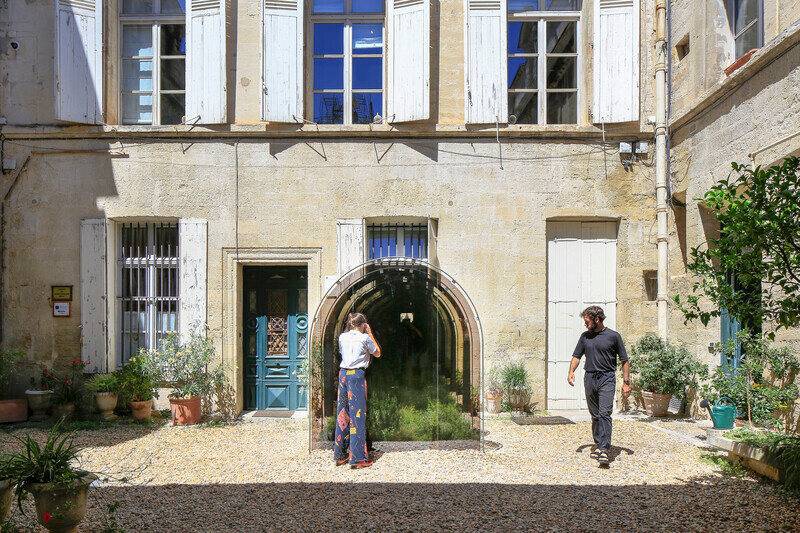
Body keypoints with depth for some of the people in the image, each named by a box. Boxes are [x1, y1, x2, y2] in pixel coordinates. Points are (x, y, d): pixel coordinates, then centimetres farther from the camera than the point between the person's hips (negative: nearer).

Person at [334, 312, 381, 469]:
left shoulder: (342, 337, 9)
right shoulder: (365, 338, -4)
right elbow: (377, 353, 9)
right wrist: (370, 334, 12)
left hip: (343, 374, 5)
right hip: (357, 375, -5)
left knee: (342, 414, 11)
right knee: (357, 415, -2)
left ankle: (340, 455, 18)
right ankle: (357, 458, 0)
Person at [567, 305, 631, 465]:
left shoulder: (613, 336, -1)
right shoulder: (585, 336, 11)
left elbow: (624, 361, 3)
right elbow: (577, 356, 14)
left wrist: (626, 382, -2)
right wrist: (571, 371, -5)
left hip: (607, 378, -4)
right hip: (589, 378, 5)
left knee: (604, 414, -14)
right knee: (595, 415, 11)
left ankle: (604, 449, -17)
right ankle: (598, 444, 23)